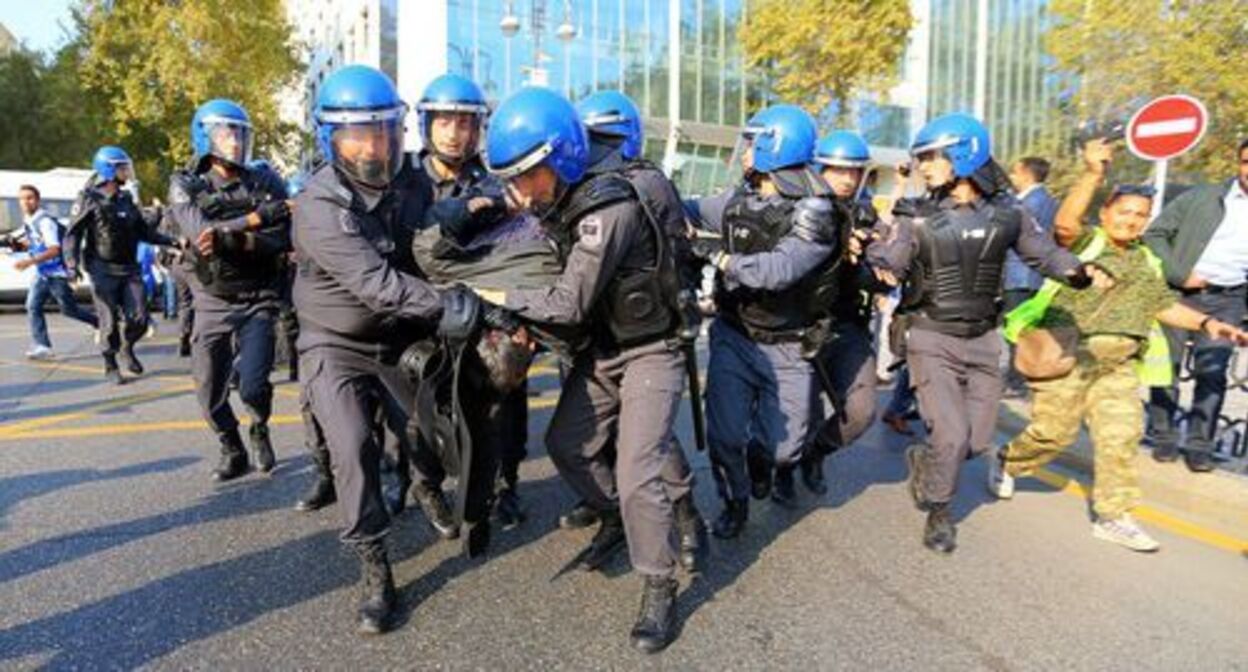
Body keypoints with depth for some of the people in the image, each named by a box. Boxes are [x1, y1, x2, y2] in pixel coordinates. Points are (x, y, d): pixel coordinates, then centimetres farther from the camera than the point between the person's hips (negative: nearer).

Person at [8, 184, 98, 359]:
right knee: (33, 307, -5)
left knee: (68, 309, 2)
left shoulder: (45, 221, -18)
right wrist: (18, 245, 2)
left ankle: (99, 322, 26)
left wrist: (30, 261, -35)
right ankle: (41, 346, -4)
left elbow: (54, 249, -26)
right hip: (40, 273, 7)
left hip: (57, 273, -7)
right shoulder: (26, 222, 8)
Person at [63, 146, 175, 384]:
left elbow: (144, 231, 16)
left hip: (129, 268, 5)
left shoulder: (126, 199, 12)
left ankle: (127, 348, 27)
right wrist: (72, 263, -19)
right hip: (103, 271, -5)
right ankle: (110, 366, 13)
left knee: (139, 319, -2)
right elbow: (73, 234, -6)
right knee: (110, 321, -2)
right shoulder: (89, 200, -5)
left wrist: (170, 241, 4)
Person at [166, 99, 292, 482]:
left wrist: (228, 238, -25)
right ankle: (233, 453, 32)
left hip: (258, 301, -1)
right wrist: (257, 217, -22)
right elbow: (202, 232, -18)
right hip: (213, 302, 1)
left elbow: (284, 239, -13)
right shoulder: (186, 185, 1)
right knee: (210, 394, 7)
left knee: (253, 386, -12)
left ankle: (259, 432, 22)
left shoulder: (266, 181, 1)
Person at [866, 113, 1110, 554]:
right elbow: (886, 264, -16)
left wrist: (1081, 272, -10)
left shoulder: (1005, 212, 0)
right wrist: (869, 257, -39)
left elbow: (1043, 252, 8)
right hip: (932, 340, -3)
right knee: (951, 436, -10)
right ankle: (938, 513, 15)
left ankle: (922, 460, 38)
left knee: (978, 440, 8)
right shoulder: (918, 218, -7)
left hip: (982, 340, 4)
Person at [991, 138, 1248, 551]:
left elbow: (1165, 305, 20)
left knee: (1122, 434, 3)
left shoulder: (1147, 263, 18)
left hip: (1118, 364, 7)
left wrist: (1206, 323, 4)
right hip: (1067, 353, -6)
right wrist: (1093, 175, -34)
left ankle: (1114, 515, 14)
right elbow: (1065, 223, -24)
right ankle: (1006, 462, 24)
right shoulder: (1087, 241, -3)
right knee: (1055, 431, -4)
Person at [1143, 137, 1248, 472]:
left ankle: (1199, 446, 8)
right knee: (1166, 366, 2)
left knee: (1212, 372, -1)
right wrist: (1179, 275, -9)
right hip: (1179, 293, -2)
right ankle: (1164, 439, 15)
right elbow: (1154, 234, -1)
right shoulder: (1201, 197, 3)